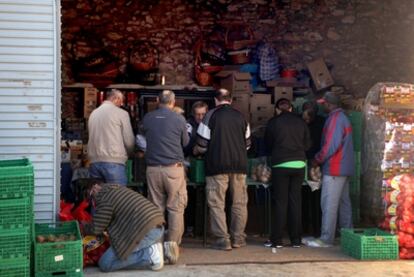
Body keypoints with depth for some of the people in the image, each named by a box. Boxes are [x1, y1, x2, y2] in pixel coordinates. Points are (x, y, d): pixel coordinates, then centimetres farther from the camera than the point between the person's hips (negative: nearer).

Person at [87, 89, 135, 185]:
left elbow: (93, 138, 14)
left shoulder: (93, 113, 14)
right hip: (113, 162, -6)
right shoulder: (121, 113, -2)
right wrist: (129, 154, 16)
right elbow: (129, 140, -2)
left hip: (94, 161, 6)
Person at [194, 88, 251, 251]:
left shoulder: (211, 115, -3)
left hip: (217, 165, -3)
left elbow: (202, 144, -4)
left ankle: (223, 240, 0)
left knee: (217, 203, 3)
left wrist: (196, 151, 17)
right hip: (239, 164, 4)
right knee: (239, 202, 12)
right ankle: (238, 238, 16)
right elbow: (247, 143, 16)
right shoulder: (240, 116, 9)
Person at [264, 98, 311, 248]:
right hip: (299, 164, 3)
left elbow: (268, 144, 8)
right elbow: (307, 144, 9)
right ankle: (296, 239, 12)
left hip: (280, 165, -3)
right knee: (296, 201, 8)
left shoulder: (273, 122, -2)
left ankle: (277, 240, 4)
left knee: (280, 203, 2)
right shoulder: (301, 122, 6)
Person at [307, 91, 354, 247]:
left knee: (328, 203, -8)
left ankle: (326, 239, -6)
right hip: (345, 168, 10)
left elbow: (330, 146, -20)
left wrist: (317, 160, -7)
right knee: (344, 202, 13)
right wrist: (320, 160, 17)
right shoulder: (343, 118, 16)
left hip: (334, 169, -10)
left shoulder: (335, 119, -14)